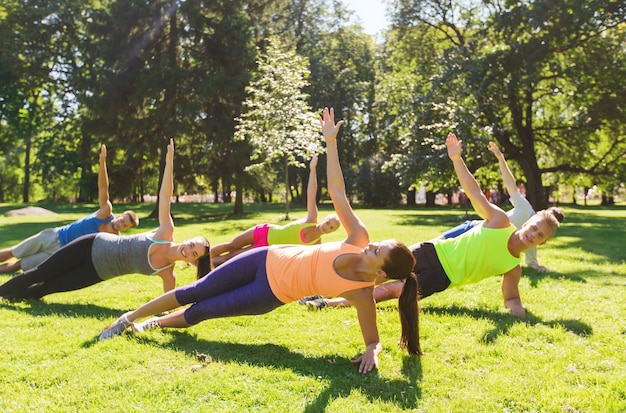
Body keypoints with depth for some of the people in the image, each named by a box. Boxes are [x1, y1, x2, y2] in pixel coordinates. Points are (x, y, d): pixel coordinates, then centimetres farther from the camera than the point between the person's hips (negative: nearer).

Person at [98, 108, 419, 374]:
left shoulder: (362, 294, -21)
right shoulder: (359, 238, -15)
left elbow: (374, 340, -13)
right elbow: (337, 192, -13)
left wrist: (371, 353, -36)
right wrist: (330, 142, -18)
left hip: (273, 293, -3)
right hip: (267, 261, 3)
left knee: (201, 311, 4)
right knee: (196, 292, 8)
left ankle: (156, 324, 37)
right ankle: (128, 319, 27)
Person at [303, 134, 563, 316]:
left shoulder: (513, 267, 0)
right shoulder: (500, 222, -7)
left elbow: (511, 297, 10)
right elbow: (473, 190, -10)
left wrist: (517, 309, -16)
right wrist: (456, 159, -21)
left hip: (440, 278, 1)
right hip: (430, 253, -1)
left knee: (390, 291, -16)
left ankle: (330, 303, -9)